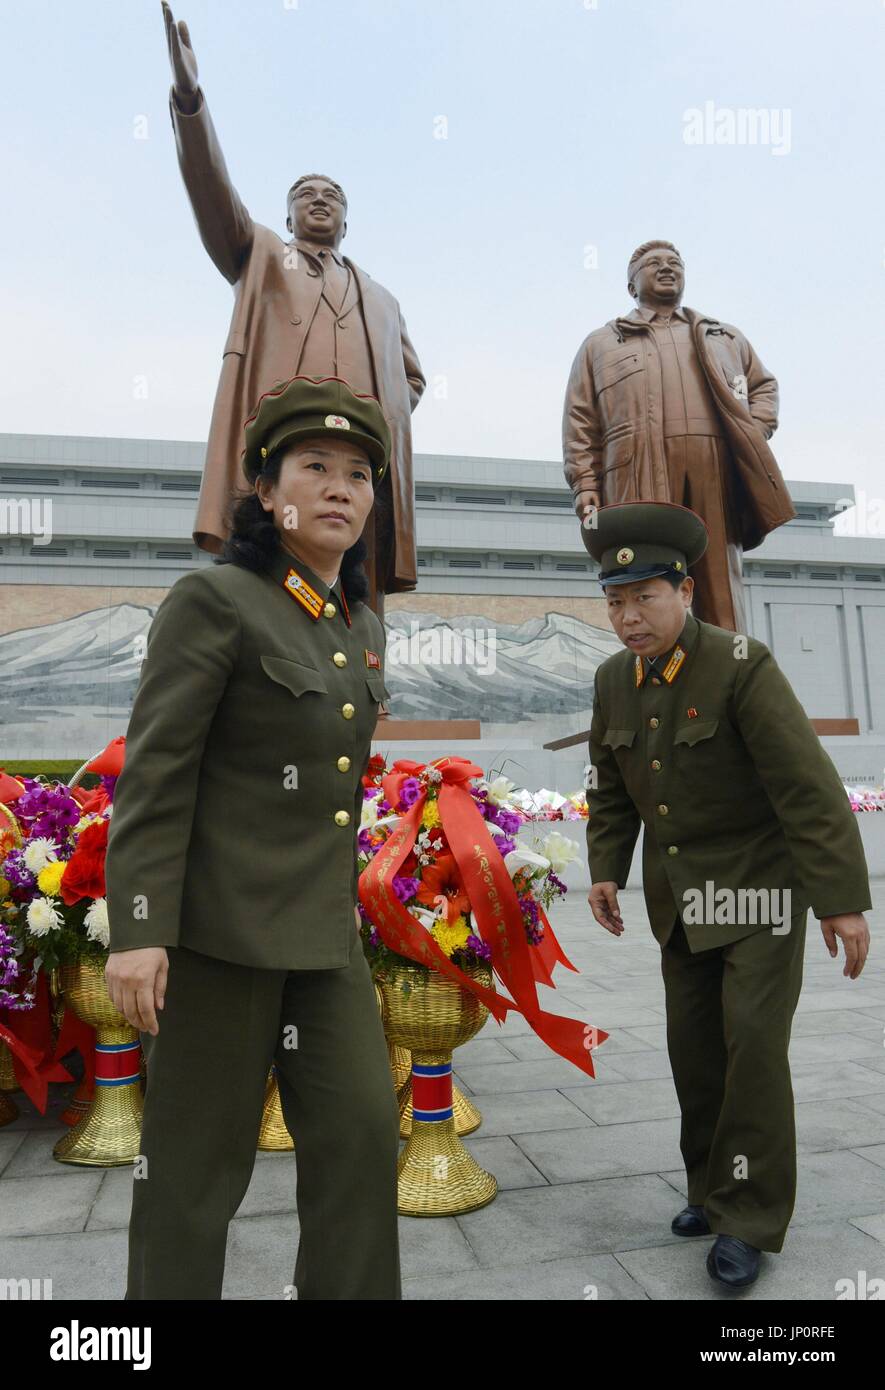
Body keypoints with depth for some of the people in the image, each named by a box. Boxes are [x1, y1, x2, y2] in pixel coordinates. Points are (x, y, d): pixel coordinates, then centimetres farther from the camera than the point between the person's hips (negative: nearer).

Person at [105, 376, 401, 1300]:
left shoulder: (362, 626, 12)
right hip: (221, 921, -7)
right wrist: (137, 930, -17)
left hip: (324, 932, 7)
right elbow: (154, 773, -14)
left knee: (362, 1132, 10)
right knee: (201, 1156, 7)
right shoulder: (214, 600, -10)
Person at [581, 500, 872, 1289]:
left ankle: (749, 1216, 8)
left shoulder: (743, 667, -23)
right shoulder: (615, 680, -3)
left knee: (752, 1041, -8)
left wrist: (844, 899, -25)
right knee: (694, 1040, 9)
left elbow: (810, 786, -24)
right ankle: (717, 1185, 28)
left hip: (760, 882, -5)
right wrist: (605, 871, 0)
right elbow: (612, 787, 8)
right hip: (682, 889, 6)